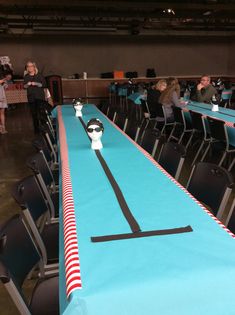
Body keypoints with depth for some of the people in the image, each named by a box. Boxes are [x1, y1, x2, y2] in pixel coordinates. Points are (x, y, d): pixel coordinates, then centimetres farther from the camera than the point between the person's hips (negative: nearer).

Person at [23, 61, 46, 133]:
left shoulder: (39, 75, 2)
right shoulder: (26, 77, 11)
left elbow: (44, 84, -4)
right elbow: (24, 86, 13)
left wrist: (36, 84, -15)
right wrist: (27, 84, -8)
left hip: (40, 97, -3)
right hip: (31, 97, 3)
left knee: (41, 112, -10)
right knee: (34, 114, 4)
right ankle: (36, 129, 12)